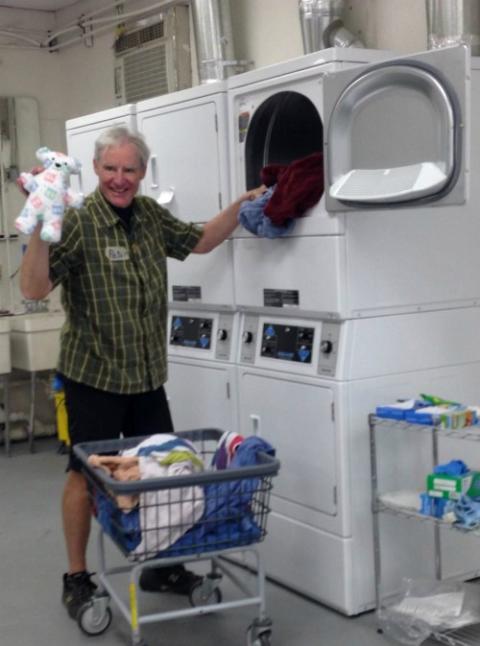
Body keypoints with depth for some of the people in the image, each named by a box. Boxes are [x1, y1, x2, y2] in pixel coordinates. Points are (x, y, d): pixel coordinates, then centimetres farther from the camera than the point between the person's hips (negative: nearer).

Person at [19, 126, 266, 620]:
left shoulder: (151, 215, 5)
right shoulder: (77, 223, -15)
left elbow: (200, 241, 20)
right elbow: (33, 289, -21)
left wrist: (241, 205, 8)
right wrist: (40, 227, -35)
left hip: (147, 375, 6)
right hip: (93, 375, -6)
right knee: (86, 474, 5)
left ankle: (160, 566, 29)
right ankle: (76, 577, 21)